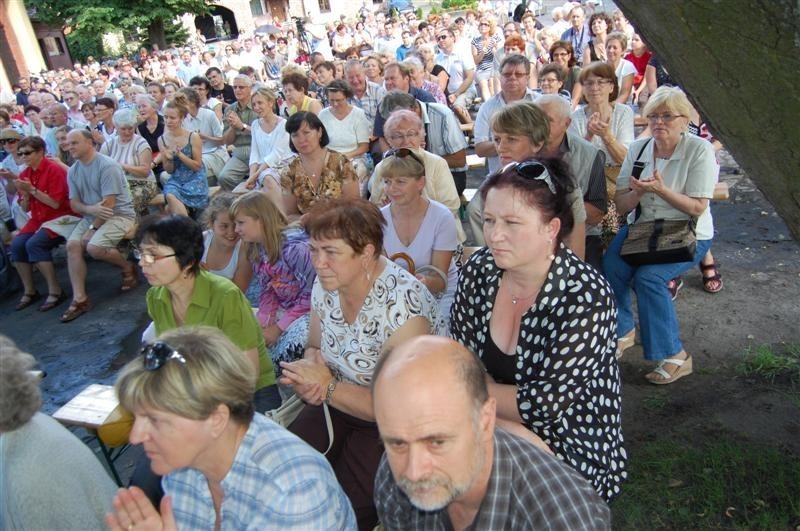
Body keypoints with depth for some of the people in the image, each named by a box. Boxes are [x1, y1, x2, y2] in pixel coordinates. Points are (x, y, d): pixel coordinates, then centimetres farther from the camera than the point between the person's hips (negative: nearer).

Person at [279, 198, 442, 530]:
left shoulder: (402, 303, -26)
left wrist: (327, 386, -19)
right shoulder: (325, 285, -4)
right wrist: (309, 369, -12)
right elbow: (314, 347, 12)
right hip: (336, 404, 6)